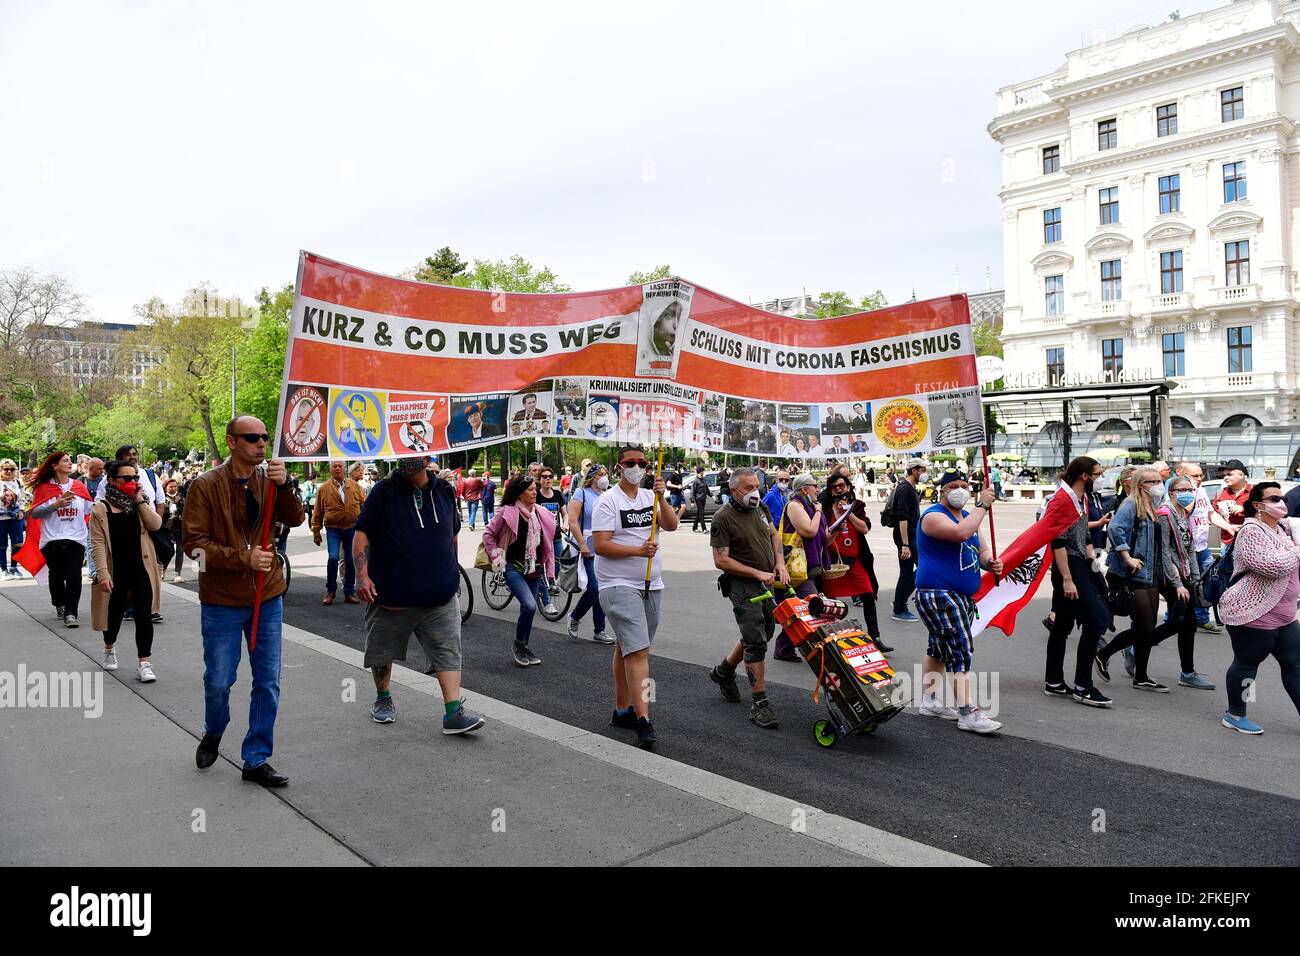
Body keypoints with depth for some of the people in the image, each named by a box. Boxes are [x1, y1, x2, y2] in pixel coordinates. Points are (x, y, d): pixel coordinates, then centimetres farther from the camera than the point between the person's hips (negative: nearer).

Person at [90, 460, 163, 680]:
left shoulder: (142, 504, 7)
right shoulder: (101, 510, -3)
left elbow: (155, 525, -11)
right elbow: (98, 544, -9)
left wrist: (139, 500, -11)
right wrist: (103, 574, -17)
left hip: (142, 570, 1)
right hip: (116, 573, -1)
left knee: (144, 615, -6)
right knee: (114, 614, 14)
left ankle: (145, 664, -3)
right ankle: (109, 649, 44)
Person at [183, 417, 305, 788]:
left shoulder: (269, 482, 3)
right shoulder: (206, 486, -9)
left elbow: (295, 520, -11)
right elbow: (193, 542, -14)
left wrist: (283, 485, -27)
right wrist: (244, 558, -24)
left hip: (267, 597, 4)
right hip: (222, 601, -3)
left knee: (268, 683, 6)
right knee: (218, 680, 7)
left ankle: (256, 760, 19)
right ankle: (213, 734, 40)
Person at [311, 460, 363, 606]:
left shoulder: (354, 485, 7)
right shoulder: (323, 489, 2)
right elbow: (317, 513, 5)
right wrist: (316, 532, 4)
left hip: (352, 528, 2)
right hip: (333, 529, -2)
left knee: (351, 560, 6)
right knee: (333, 557, -16)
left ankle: (349, 592, 19)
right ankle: (330, 591, 2)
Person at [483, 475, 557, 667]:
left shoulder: (541, 514, 5)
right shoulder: (507, 512, -9)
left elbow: (548, 543, 12)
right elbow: (488, 533, 0)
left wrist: (549, 570, 11)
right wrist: (496, 557, -2)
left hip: (535, 570, 5)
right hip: (514, 568, -5)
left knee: (528, 608, 10)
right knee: (529, 606, -20)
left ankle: (524, 649, 26)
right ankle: (519, 644, 2)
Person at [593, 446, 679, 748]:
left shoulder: (650, 497, 12)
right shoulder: (608, 501, -6)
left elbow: (672, 525, -2)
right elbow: (600, 545, -14)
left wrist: (661, 497, -16)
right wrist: (638, 550, -22)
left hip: (651, 585, 6)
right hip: (620, 585, -6)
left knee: (627, 648, 15)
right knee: (638, 650, -15)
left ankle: (622, 709, 25)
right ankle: (643, 721, -16)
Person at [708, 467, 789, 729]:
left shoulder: (761, 507, 6)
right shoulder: (723, 518, -16)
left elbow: (774, 535, 21)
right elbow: (721, 561, -18)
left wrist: (780, 564, 4)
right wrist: (758, 573, -19)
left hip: (768, 582, 8)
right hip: (743, 585, -8)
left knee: (763, 632, 18)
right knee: (756, 641, -10)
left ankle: (724, 671, 37)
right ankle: (759, 703, -2)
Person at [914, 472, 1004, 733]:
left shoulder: (968, 515, 17)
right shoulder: (934, 516, -12)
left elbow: (982, 549, 19)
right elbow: (961, 533, -31)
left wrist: (991, 562, -4)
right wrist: (982, 505, -21)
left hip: (963, 597, 10)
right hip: (938, 595, -10)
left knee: (940, 649, 17)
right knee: (960, 651, -15)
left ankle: (929, 701, 26)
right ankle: (968, 714, -16)